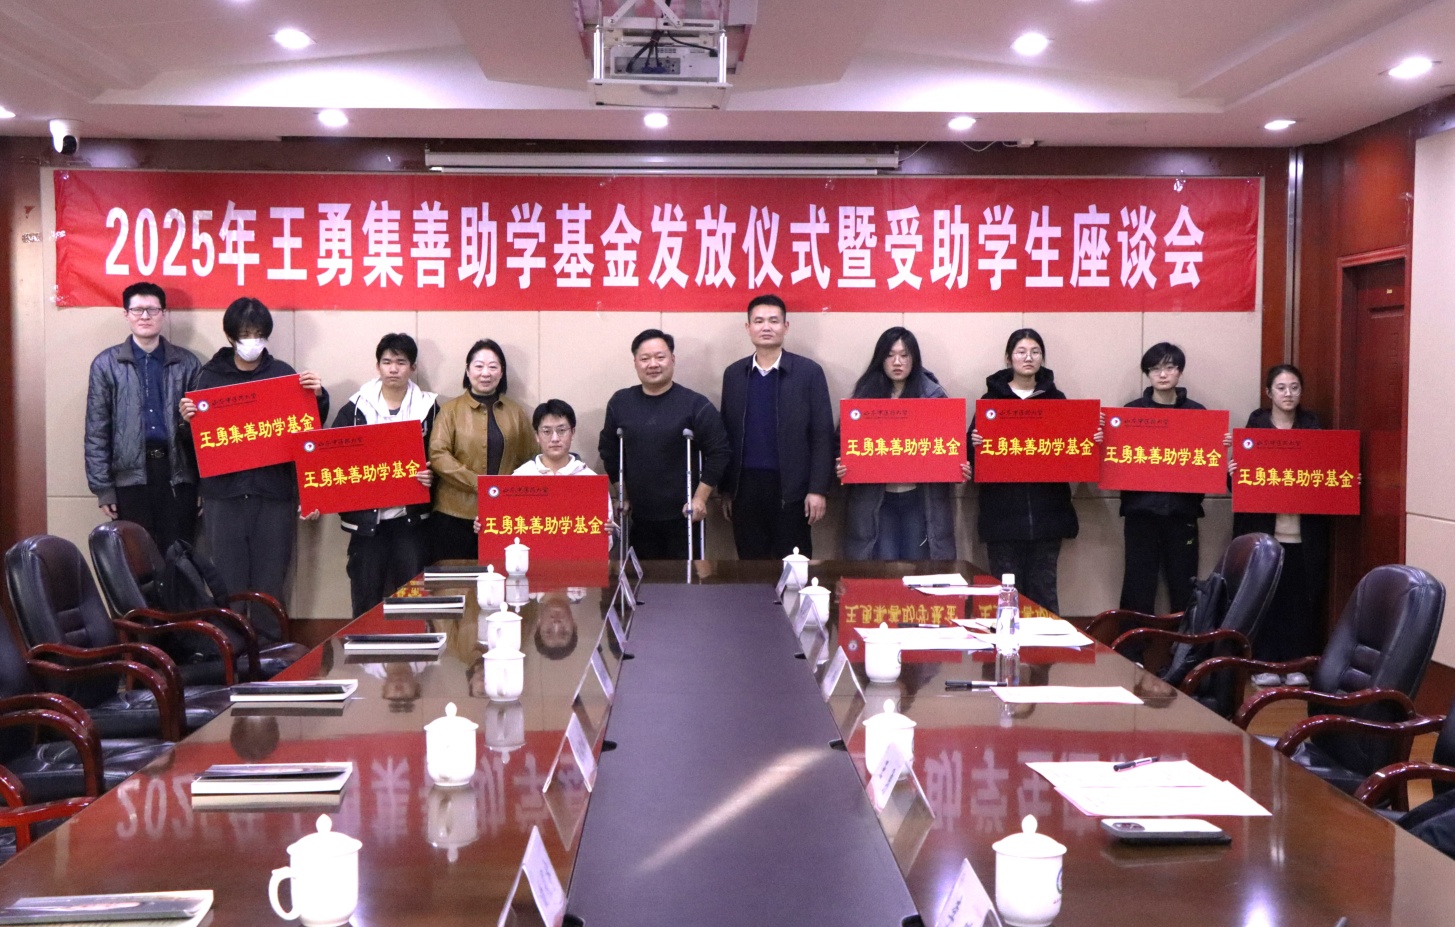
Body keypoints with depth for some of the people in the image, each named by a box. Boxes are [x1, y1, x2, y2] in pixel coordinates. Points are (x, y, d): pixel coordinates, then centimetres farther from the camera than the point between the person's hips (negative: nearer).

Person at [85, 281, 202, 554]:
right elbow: (96, 431, 3)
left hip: (178, 475, 1)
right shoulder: (106, 364, 4)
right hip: (130, 477, 0)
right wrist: (102, 486, -2)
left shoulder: (187, 363, 7)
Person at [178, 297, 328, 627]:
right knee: (228, 579, 4)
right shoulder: (209, 376, 5)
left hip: (274, 491, 0)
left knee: (271, 579, 5)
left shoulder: (283, 373, 5)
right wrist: (187, 420, -14)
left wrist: (318, 396, -13)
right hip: (223, 492, 0)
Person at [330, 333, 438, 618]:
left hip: (410, 519, 0)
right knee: (365, 602, 7)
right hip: (366, 519, 0)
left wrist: (431, 475, -18)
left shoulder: (428, 408, 3)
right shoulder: (356, 408, 3)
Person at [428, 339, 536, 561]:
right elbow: (437, 455, -6)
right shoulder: (451, 410, 5)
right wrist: (478, 482, -14)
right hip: (456, 514, -2)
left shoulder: (516, 412, 13)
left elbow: (529, 459, 15)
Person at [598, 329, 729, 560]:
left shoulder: (695, 404, -6)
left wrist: (700, 498, -9)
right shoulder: (619, 402, 5)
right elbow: (608, 451, 15)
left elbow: (718, 452, -6)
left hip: (681, 515, -3)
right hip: (638, 515, 3)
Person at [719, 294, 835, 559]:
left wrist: (818, 489, -9)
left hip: (791, 489, -3)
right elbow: (727, 434, 10)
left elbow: (822, 435, -3)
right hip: (745, 487, 3)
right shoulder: (733, 374, 9)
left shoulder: (809, 372, 0)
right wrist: (725, 489, 8)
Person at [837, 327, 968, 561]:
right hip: (876, 500, 0)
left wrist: (960, 468, -14)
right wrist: (842, 467, -15)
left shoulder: (934, 395, 3)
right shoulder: (866, 394, 4)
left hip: (920, 498, 0)